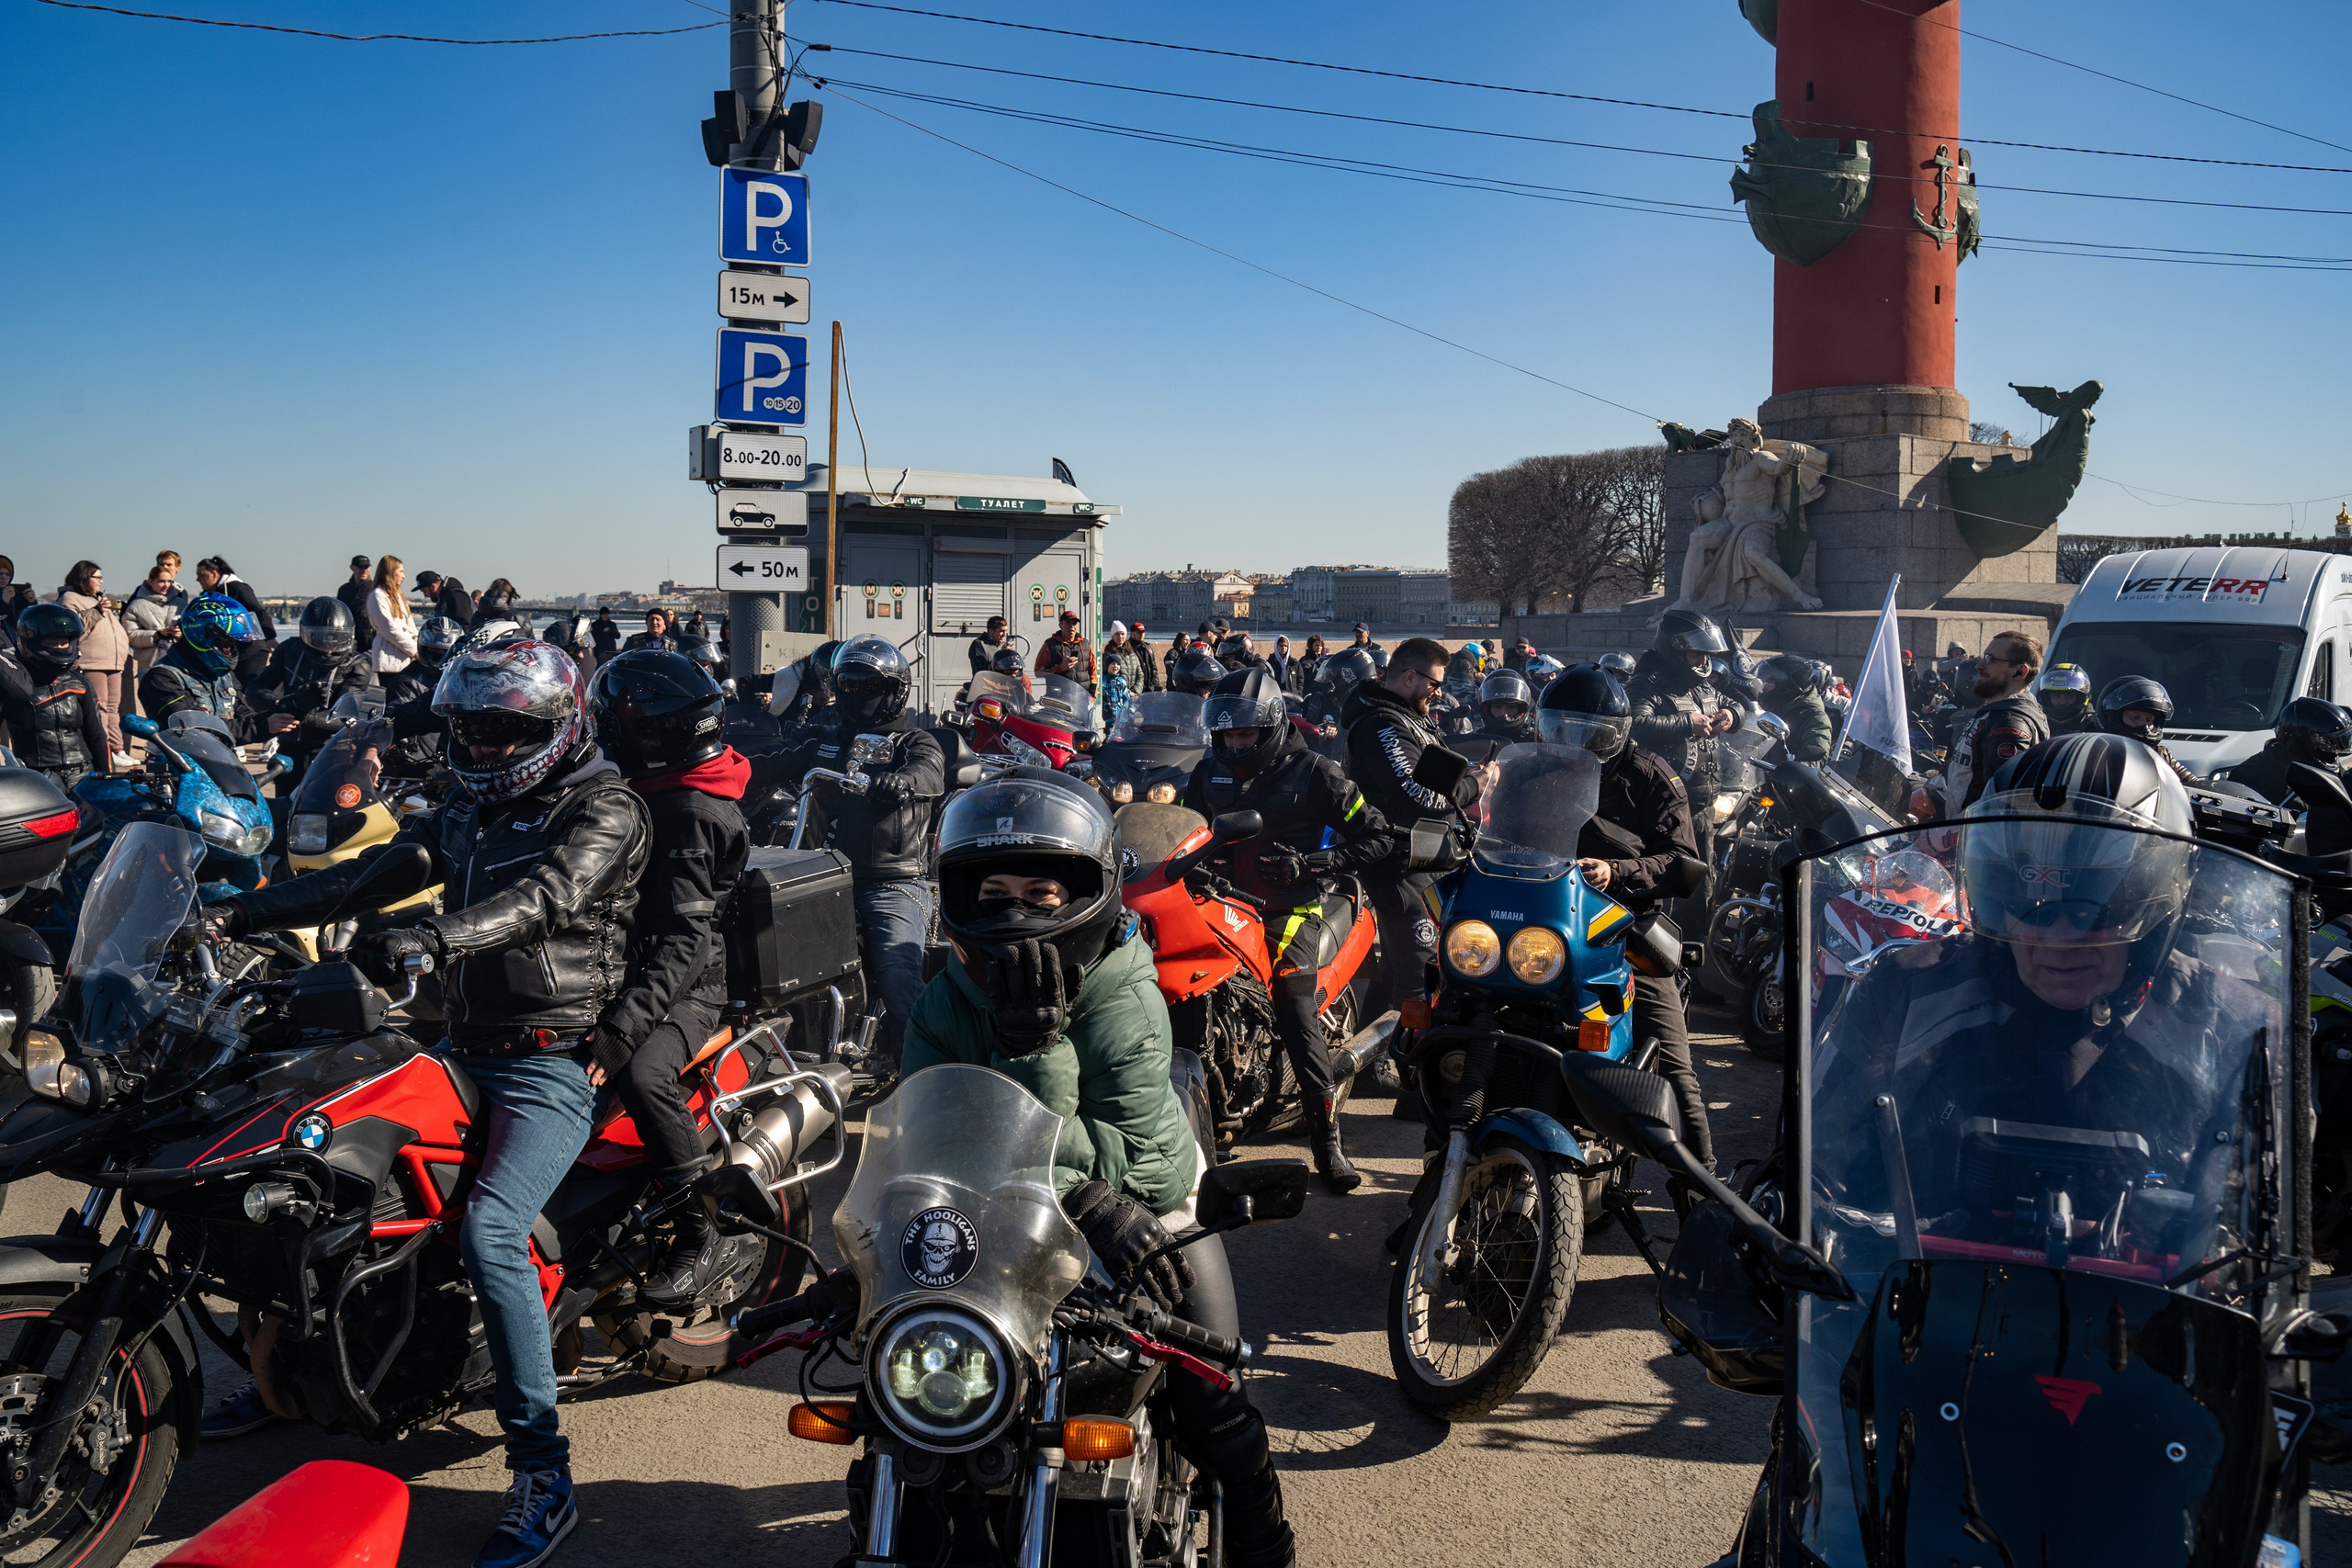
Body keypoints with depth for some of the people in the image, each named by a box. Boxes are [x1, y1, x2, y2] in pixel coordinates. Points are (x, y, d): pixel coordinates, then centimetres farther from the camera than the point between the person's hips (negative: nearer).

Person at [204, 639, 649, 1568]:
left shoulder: (603, 809, -8)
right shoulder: (469, 813, 17)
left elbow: (546, 896, -26)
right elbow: (369, 875, 10)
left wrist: (431, 938, -42)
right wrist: (242, 911, -1)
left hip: (553, 1063, -8)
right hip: (465, 1051, 8)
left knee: (488, 1231, -26)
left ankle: (543, 1473, -20)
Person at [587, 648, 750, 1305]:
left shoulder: (688, 814, -20)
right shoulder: (653, 798, 12)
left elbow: (687, 939, -28)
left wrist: (622, 1026, -36)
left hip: (696, 983, -10)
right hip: (642, 969, 10)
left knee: (642, 1075, -34)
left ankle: (699, 1234, -21)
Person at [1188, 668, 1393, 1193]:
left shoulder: (1312, 773, -2)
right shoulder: (1209, 773, 13)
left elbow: (1377, 837, -3)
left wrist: (1312, 863, -14)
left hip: (1288, 910, -5)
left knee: (1299, 1022, -15)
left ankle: (1328, 1144, -10)